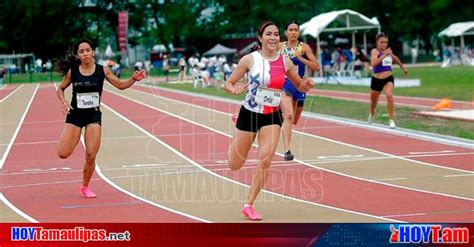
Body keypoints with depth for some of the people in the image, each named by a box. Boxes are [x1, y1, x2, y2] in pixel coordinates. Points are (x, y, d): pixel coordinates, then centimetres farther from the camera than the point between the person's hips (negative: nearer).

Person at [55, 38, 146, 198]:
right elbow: (60, 89, 9)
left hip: (94, 115, 0)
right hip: (75, 114, 0)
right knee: (63, 154, -10)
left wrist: (133, 79, -14)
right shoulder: (72, 71, -4)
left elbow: (120, 85, 4)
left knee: (91, 156, -6)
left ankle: (85, 187, 16)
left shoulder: (102, 70, -3)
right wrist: (64, 102, -10)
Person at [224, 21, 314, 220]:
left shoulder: (285, 62, -2)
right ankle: (235, 141, 45)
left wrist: (306, 85, -12)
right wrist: (234, 90, -28)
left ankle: (249, 205, 1)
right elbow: (228, 84, -5)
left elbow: (299, 86, 12)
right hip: (249, 113, -2)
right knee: (235, 165, 8)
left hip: (272, 116, 2)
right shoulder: (250, 59, -10)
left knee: (265, 161, -14)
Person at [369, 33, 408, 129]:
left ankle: (391, 120, -20)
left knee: (389, 96, -26)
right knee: (373, 101, 17)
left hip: (388, 79, 2)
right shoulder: (375, 51, -13)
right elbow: (373, 63, -32)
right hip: (377, 80, -2)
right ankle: (372, 114, 52)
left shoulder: (389, 51, 4)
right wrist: (384, 55, -36)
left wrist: (403, 68, 40)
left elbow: (395, 58, 28)